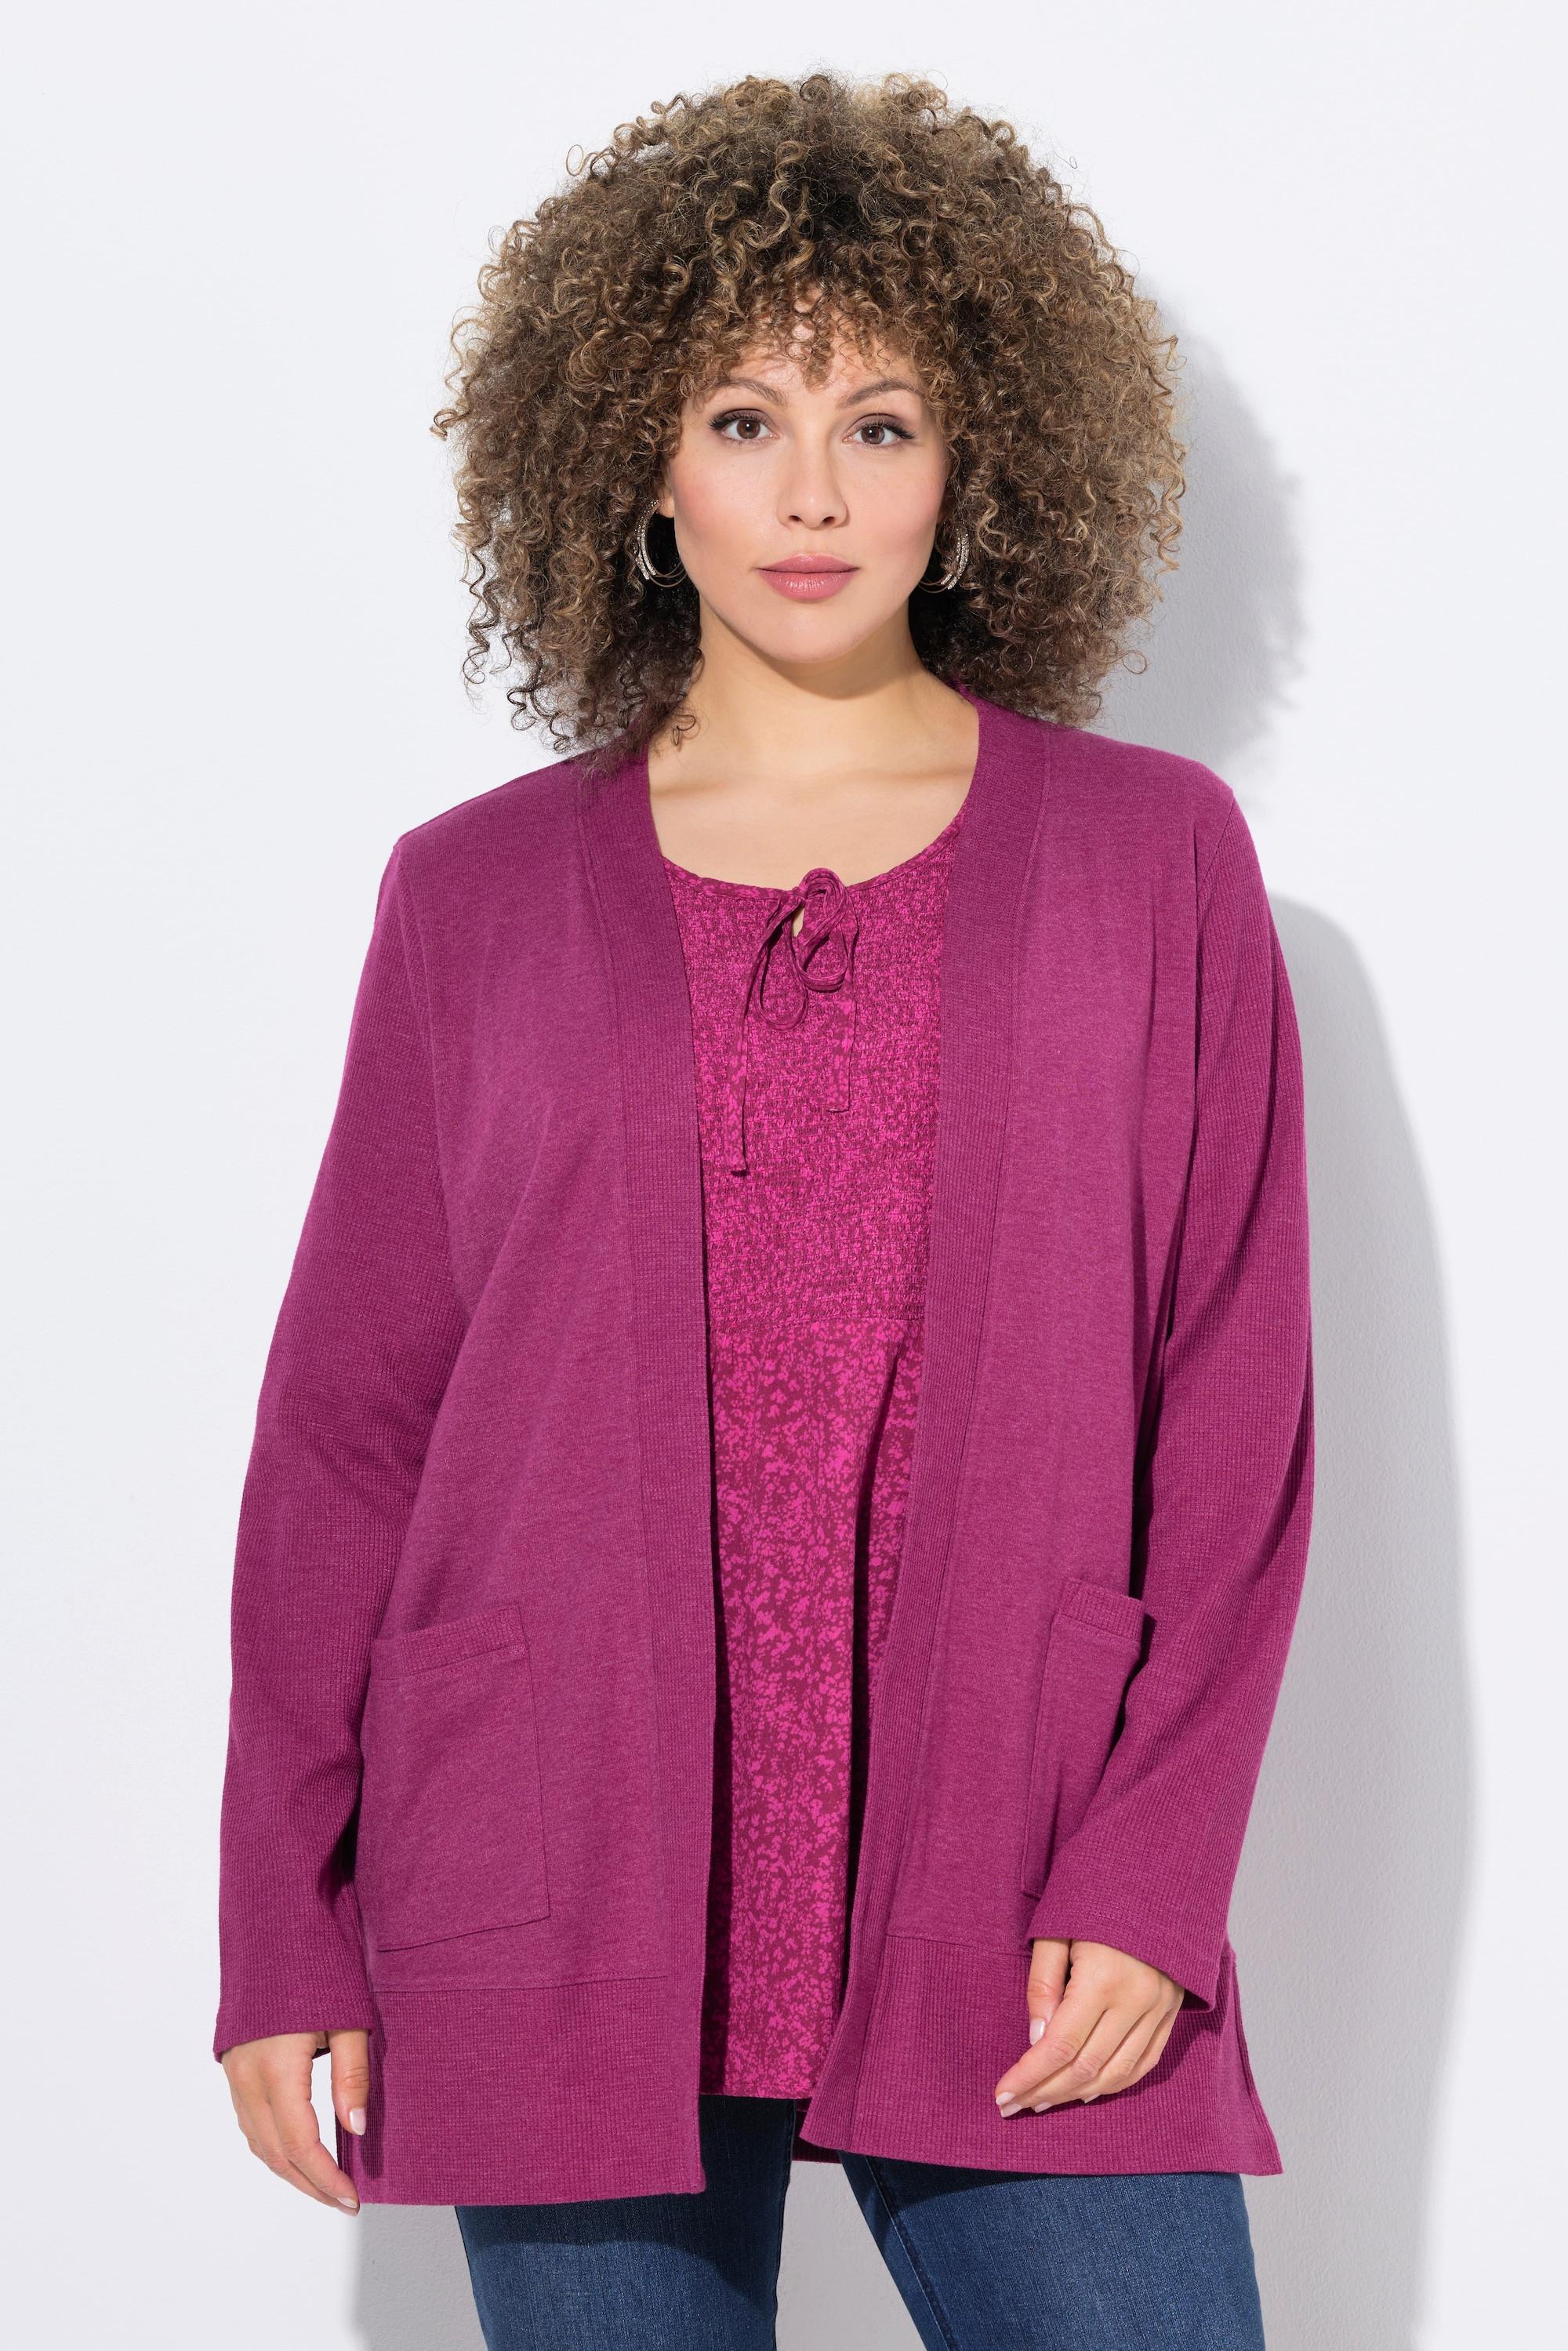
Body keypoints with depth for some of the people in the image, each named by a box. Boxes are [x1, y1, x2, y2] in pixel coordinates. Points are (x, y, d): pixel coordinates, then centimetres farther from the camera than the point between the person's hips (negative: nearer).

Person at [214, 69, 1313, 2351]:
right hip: (565, 1920, 0)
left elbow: (1236, 1413, 4)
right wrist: (286, 1931, 3)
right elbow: (344, 1427, 7)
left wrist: (1153, 1880, -6)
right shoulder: (479, 899, 7)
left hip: (1020, 1929, 0)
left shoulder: (1154, 861, 6)